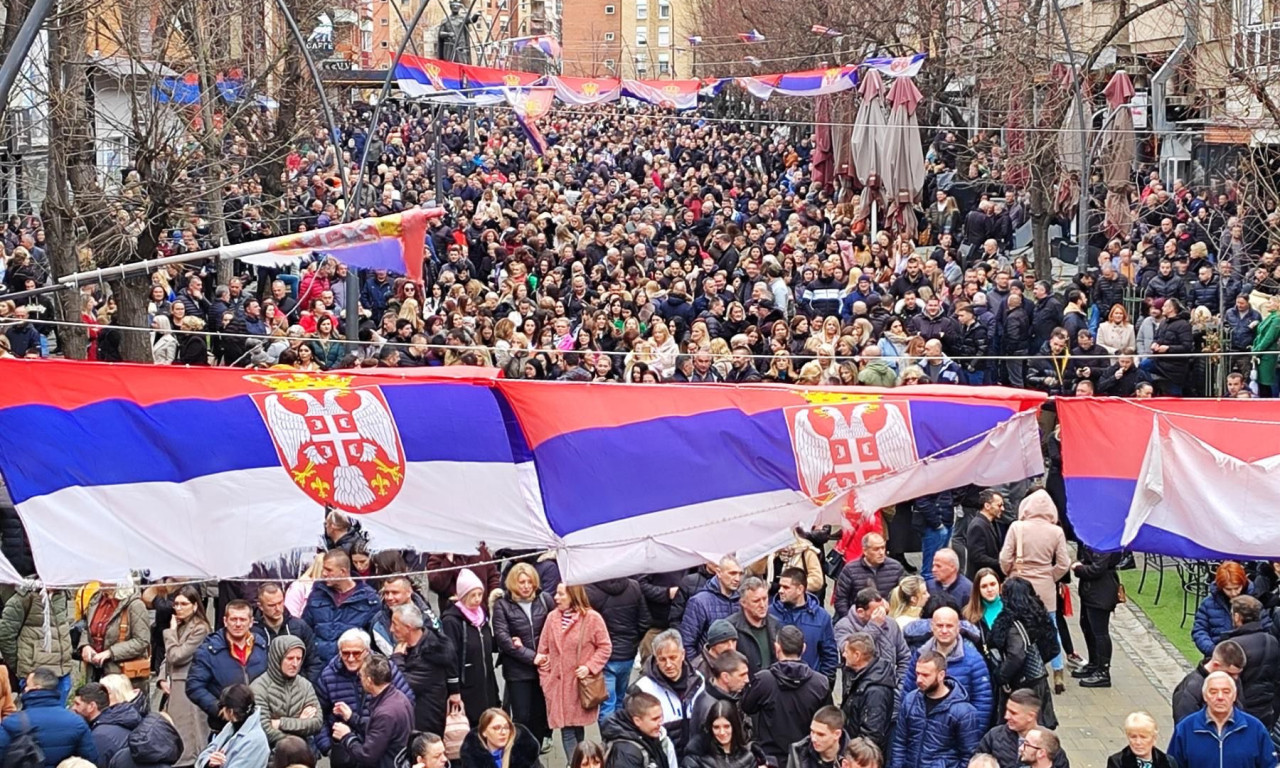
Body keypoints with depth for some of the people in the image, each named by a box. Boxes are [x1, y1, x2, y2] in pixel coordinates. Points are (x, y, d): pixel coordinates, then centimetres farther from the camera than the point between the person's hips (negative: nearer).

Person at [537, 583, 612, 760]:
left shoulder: (592, 618, -6)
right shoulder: (552, 617, 5)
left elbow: (605, 647, -1)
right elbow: (543, 650, 10)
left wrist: (589, 667, -13)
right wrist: (545, 678, 5)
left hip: (582, 685, -3)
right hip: (558, 684, 3)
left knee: (577, 726, 4)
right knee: (567, 729, -2)